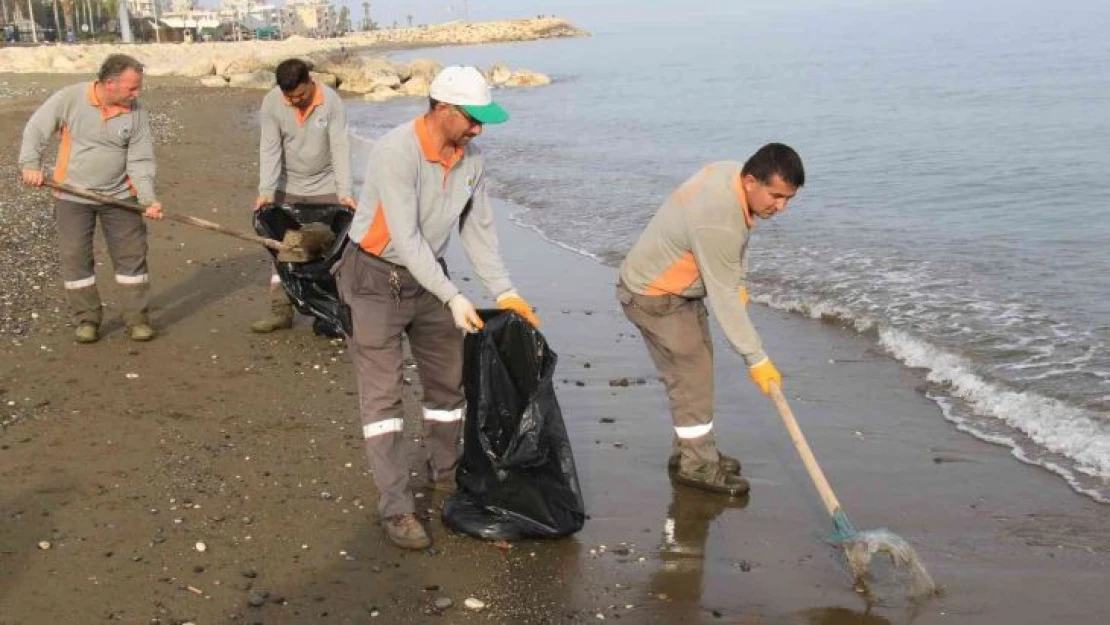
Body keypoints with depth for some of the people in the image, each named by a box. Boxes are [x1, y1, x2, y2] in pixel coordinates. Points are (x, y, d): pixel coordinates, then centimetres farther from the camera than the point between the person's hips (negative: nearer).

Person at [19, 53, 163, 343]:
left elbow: (141, 161, -10)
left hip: (119, 196, 1)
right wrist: (31, 164, -14)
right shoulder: (70, 98, -13)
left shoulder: (137, 113, -10)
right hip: (73, 196, -1)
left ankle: (137, 318, 13)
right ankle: (87, 319, 18)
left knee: (131, 255, 2)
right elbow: (36, 128, -4)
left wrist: (148, 199, -21)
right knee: (75, 257, 5)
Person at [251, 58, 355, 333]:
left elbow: (340, 147, -22)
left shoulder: (331, 101, -20)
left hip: (325, 186, -2)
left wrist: (345, 192, -30)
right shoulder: (271, 103, -14)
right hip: (288, 187, 2)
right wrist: (266, 191, -25)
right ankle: (281, 310, 11)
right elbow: (269, 149, -15)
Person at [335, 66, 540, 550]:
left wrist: (502, 290, -3)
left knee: (448, 379, 14)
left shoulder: (471, 159, -4)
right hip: (376, 277, -7)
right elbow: (406, 238, -27)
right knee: (382, 393, -7)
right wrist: (452, 297, -28)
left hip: (428, 274, 7)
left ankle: (445, 473, 35)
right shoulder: (396, 152, -26)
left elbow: (478, 229, 4)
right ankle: (396, 508, -5)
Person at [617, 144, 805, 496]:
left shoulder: (733, 173, -10)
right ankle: (696, 465, 8)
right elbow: (724, 301, -30)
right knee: (690, 375, -5)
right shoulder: (717, 220, -37)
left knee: (697, 370, 15)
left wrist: (738, 282, 3)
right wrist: (757, 360, -23)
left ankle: (690, 450, 28)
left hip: (682, 288, 10)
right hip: (654, 296, -10)